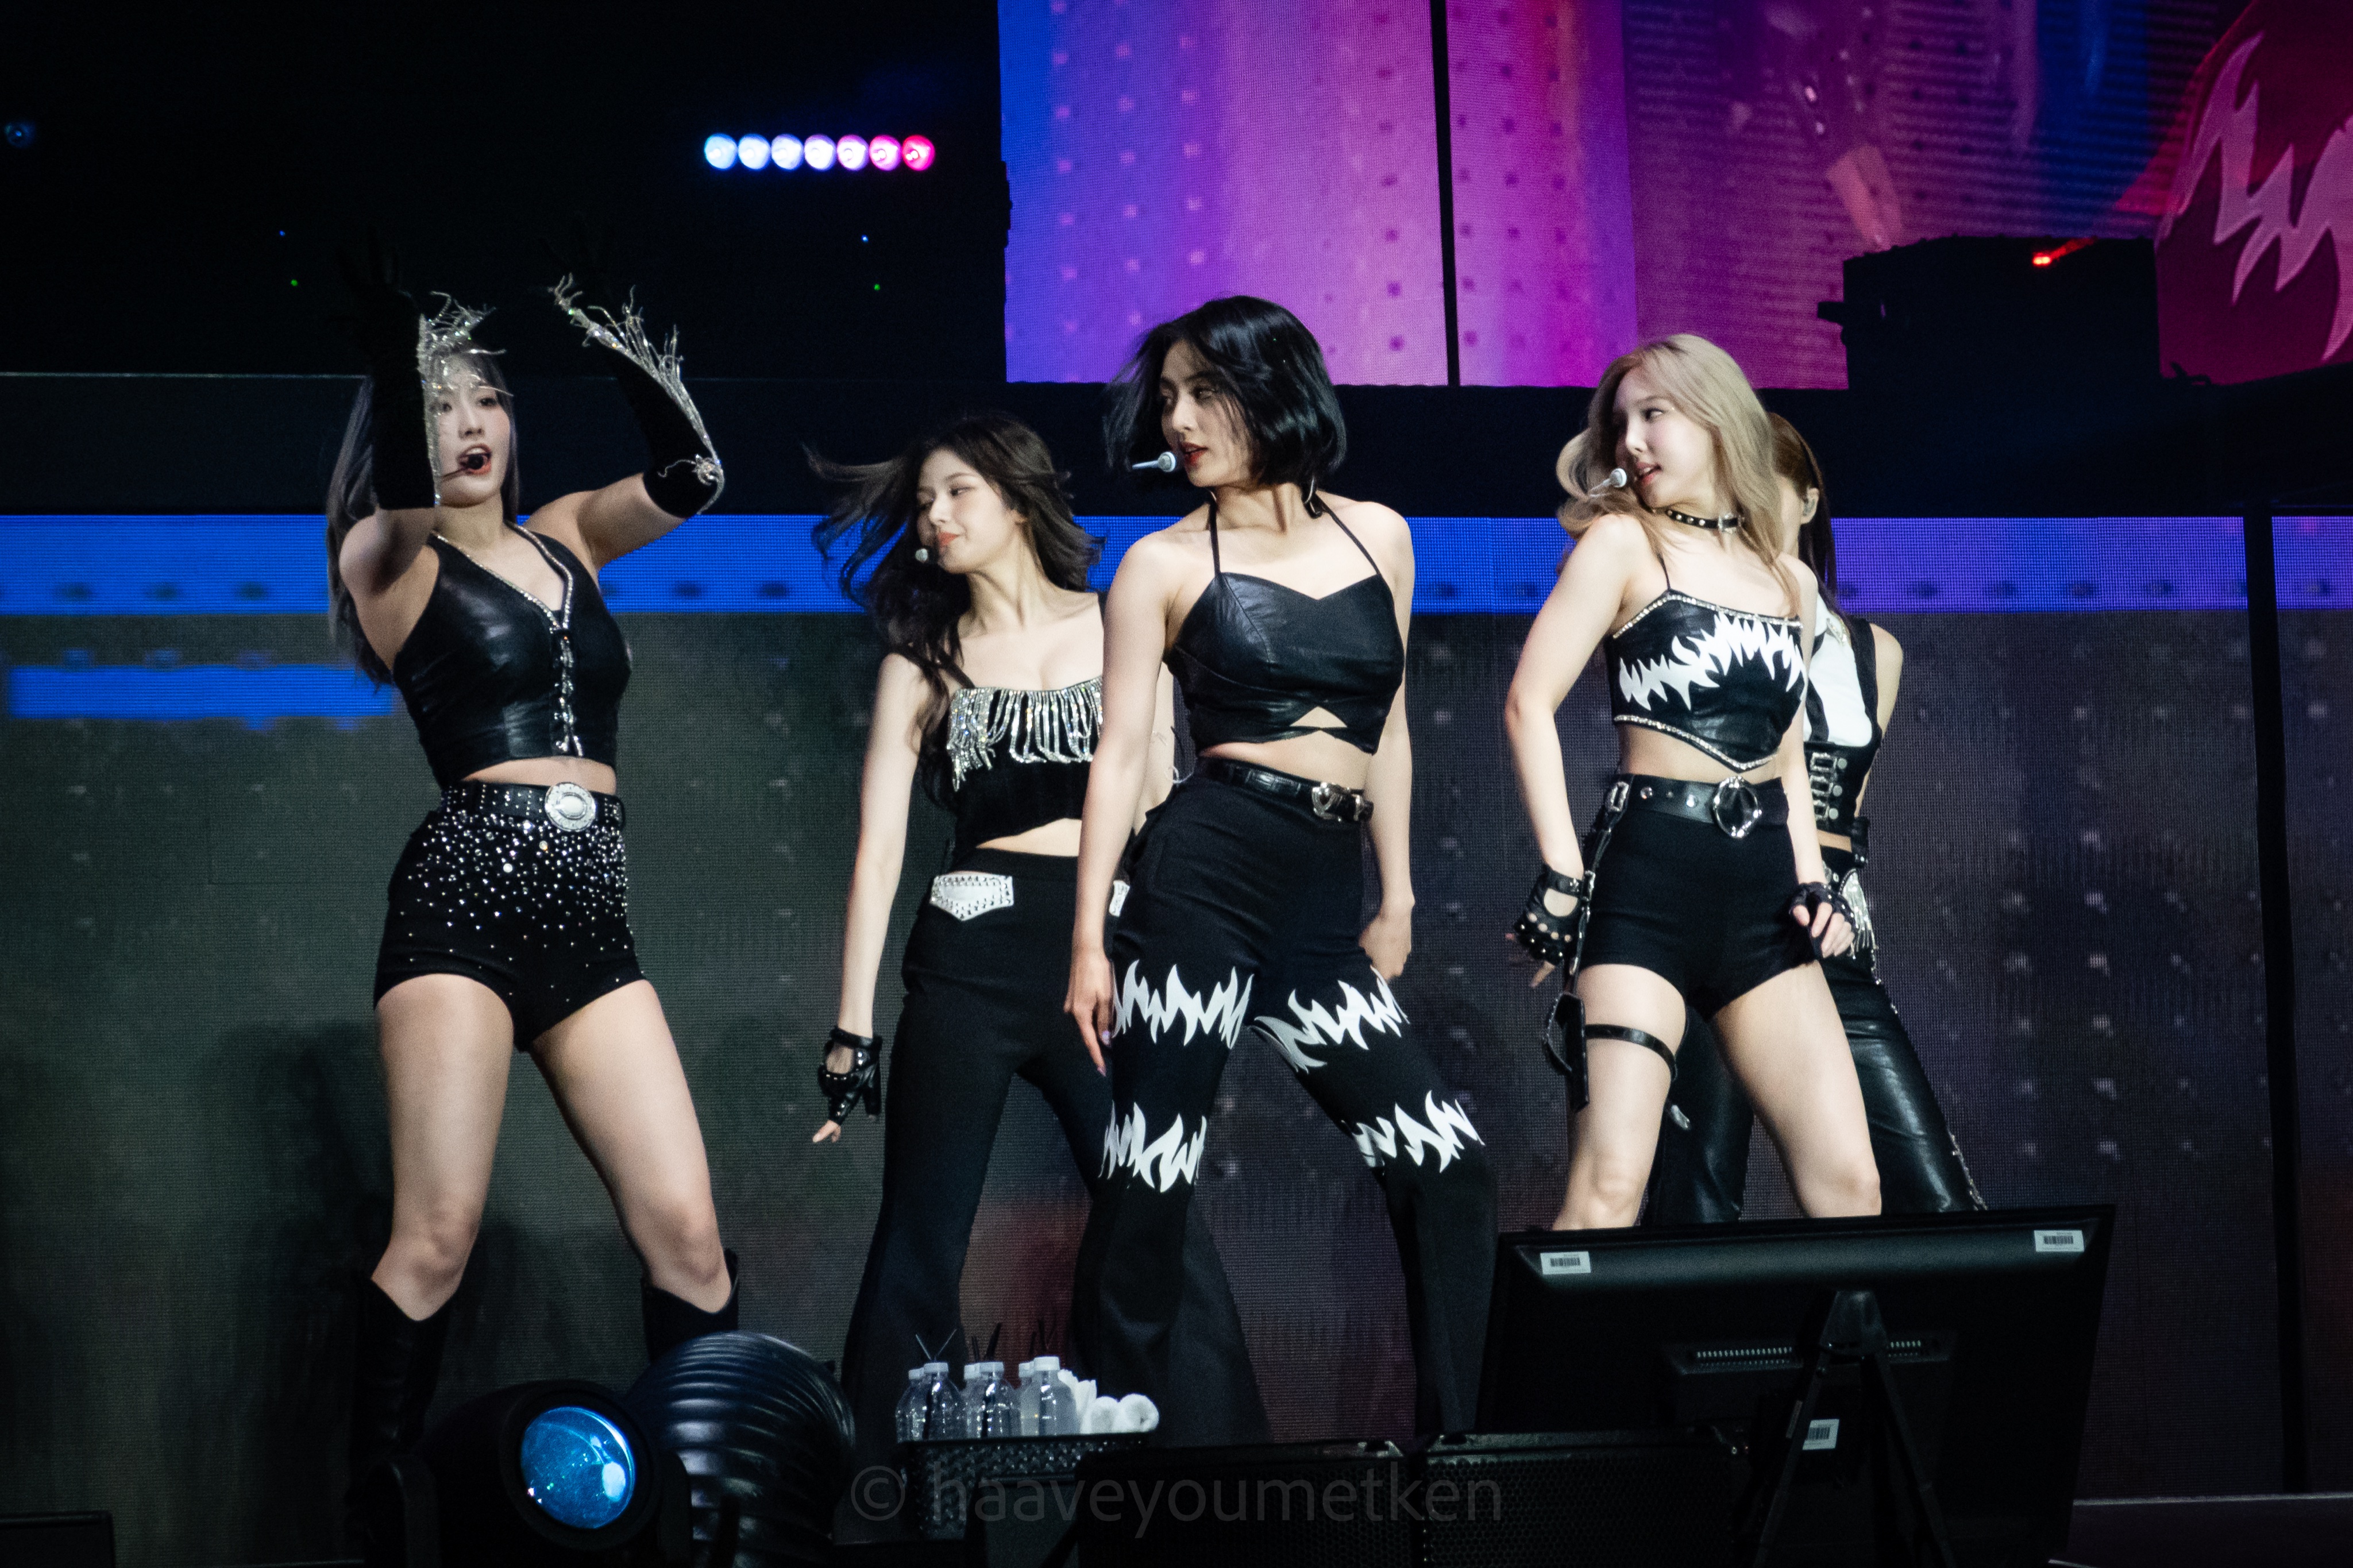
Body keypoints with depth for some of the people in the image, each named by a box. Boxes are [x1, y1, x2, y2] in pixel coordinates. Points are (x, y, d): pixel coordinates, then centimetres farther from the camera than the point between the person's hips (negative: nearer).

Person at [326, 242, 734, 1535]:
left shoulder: (565, 538, 18)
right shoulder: (391, 558, 4)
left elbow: (686, 476, 2)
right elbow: (402, 500, -19)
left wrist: (613, 338, -7)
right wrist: (389, 342, -31)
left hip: (589, 913, 5)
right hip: (464, 893, -5)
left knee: (684, 1231, -4)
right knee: (437, 1235, -12)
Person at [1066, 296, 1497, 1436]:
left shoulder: (1377, 536, 15)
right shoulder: (1165, 562, 5)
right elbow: (1120, 749, 1)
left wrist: (1397, 899, 20)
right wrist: (1088, 936, -6)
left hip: (1323, 906, 4)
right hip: (1204, 873, -4)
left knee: (1448, 1168, -2)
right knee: (1152, 1177, -6)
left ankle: (1457, 1434, 7)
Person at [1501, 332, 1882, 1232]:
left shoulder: (1789, 583, 17)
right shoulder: (1623, 542, 3)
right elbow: (1530, 703, -5)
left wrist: (1811, 880, 12)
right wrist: (1562, 872, -12)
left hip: (1761, 888, 5)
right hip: (1647, 881, -5)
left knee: (1848, 1182, -2)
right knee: (1610, 1185, -15)